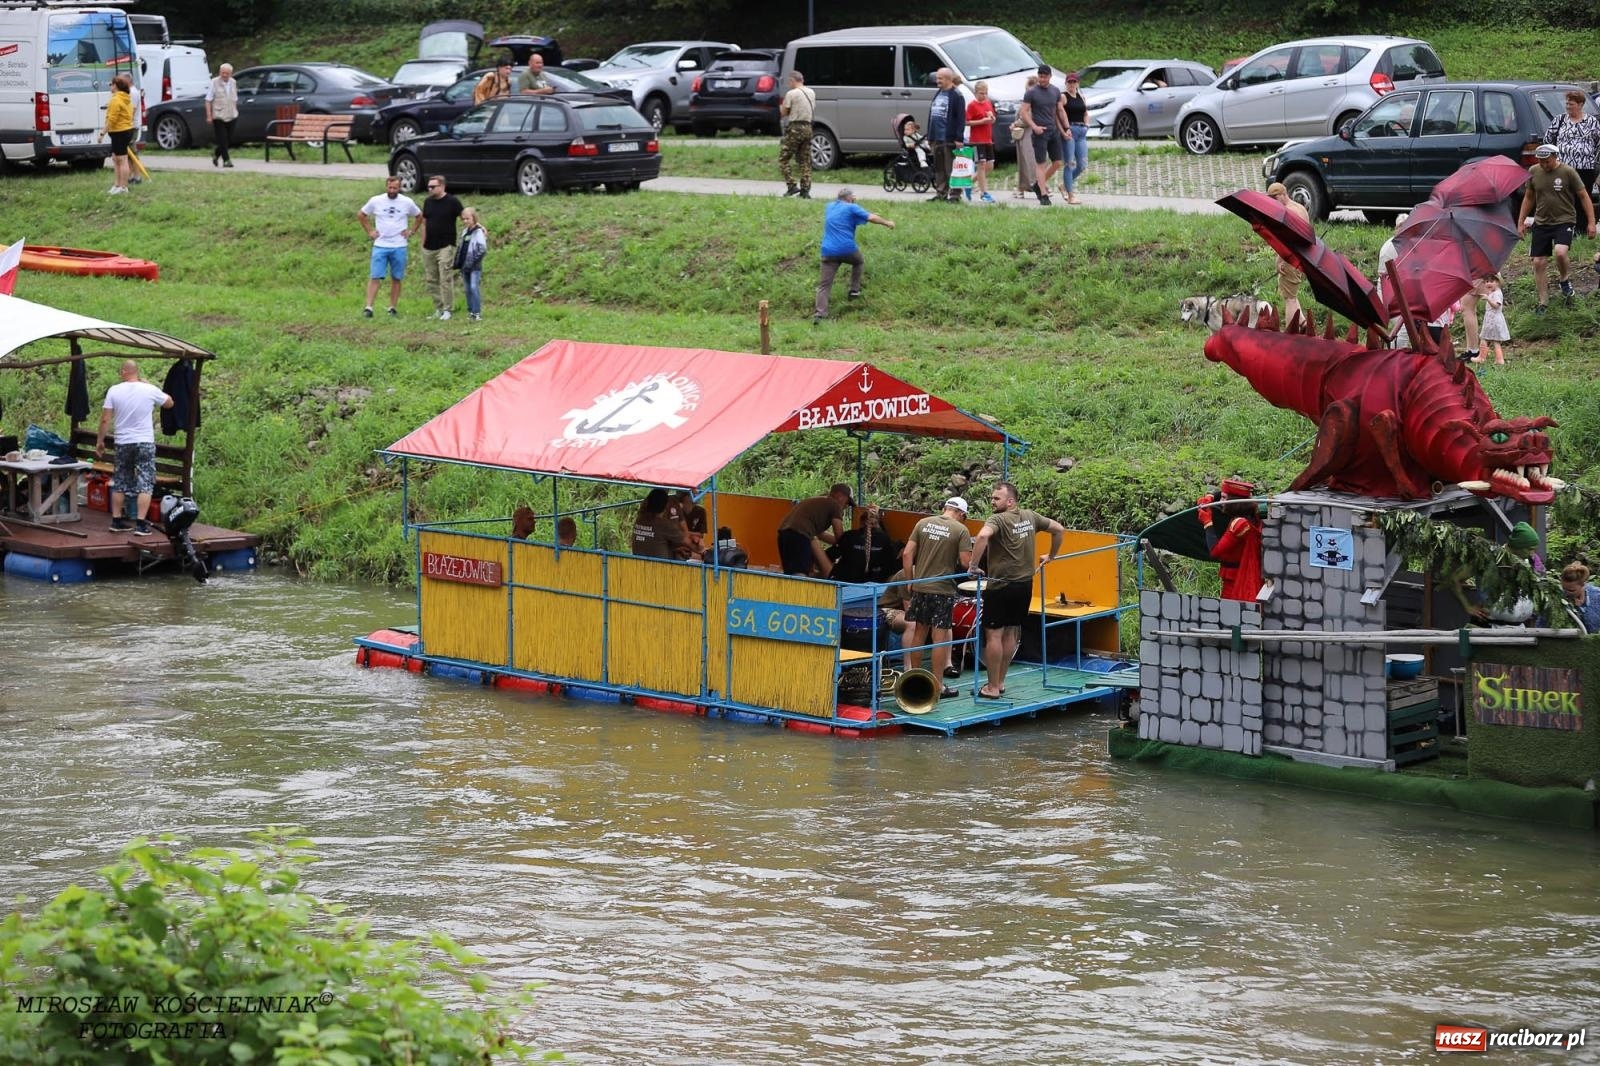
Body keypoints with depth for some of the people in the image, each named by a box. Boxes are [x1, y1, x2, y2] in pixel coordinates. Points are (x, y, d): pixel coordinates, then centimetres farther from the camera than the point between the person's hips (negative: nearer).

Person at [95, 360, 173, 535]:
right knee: (145, 484, -2)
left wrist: (100, 441, 9)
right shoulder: (150, 390, -5)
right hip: (145, 443, -2)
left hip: (122, 444, 2)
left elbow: (105, 419, -3)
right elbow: (169, 403, 14)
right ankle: (141, 524, -10)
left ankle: (117, 521, 18)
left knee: (120, 483, 14)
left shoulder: (114, 391, -4)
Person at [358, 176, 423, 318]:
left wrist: (412, 232, 7)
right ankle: (368, 307, -10)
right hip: (380, 246, -1)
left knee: (396, 279, 6)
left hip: (399, 247, 1)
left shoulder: (407, 202, 2)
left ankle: (393, 308, 14)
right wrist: (369, 231, 6)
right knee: (374, 277, -8)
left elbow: (419, 216, 17)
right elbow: (360, 214, 13)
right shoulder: (376, 201, 0)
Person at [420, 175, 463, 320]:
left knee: (445, 279, -9)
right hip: (429, 248, 6)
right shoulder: (427, 202, 11)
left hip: (446, 247, -6)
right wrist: (423, 244, 13)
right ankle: (438, 308, 16)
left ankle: (447, 310, -4)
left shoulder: (451, 202, -6)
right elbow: (424, 223, 16)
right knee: (432, 280, 8)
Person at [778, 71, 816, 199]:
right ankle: (805, 190, 5)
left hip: (795, 128, -7)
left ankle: (792, 185, -9)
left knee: (783, 159, 1)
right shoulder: (811, 93, 12)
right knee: (805, 161, 9)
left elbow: (783, 113, -5)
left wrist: (781, 105, 16)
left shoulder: (791, 94, -9)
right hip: (807, 127, 7)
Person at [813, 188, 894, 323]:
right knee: (859, 262, 32)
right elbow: (871, 217, -10)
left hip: (829, 251, 3)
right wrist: (887, 223, 2)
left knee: (824, 284, -1)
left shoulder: (829, 207, 18)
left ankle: (819, 313, -15)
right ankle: (854, 290, 26)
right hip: (847, 249, -3)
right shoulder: (851, 208, 0)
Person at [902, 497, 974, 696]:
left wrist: (910, 580, 8)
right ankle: (937, 685, 4)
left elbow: (907, 554, 0)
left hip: (920, 587, 4)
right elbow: (965, 562, -12)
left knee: (919, 633, 15)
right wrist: (973, 565, 10)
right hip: (943, 590, -4)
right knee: (939, 637, 1)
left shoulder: (923, 523, 3)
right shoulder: (961, 530, -7)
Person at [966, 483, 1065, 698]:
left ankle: (993, 687, 0)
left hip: (1001, 585, -7)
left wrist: (973, 565, -27)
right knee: (1010, 633, 15)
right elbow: (1059, 529, 17)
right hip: (1025, 584, 7)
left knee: (993, 634, -1)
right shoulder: (1030, 517, 6)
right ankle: (1000, 682, 23)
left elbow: (982, 536, -37)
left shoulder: (998, 520, -16)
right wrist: (1051, 556, 28)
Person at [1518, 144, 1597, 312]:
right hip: (1541, 223, 4)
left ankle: (1563, 280, 3)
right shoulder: (1533, 172, 1)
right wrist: (1520, 223, 13)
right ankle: (1542, 303, 15)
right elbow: (1528, 198, 14)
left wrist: (1591, 222, -8)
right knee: (1539, 263, 2)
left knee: (1560, 252, -29)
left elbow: (1584, 197, -5)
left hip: (1564, 221, -4)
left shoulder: (1568, 172, -10)